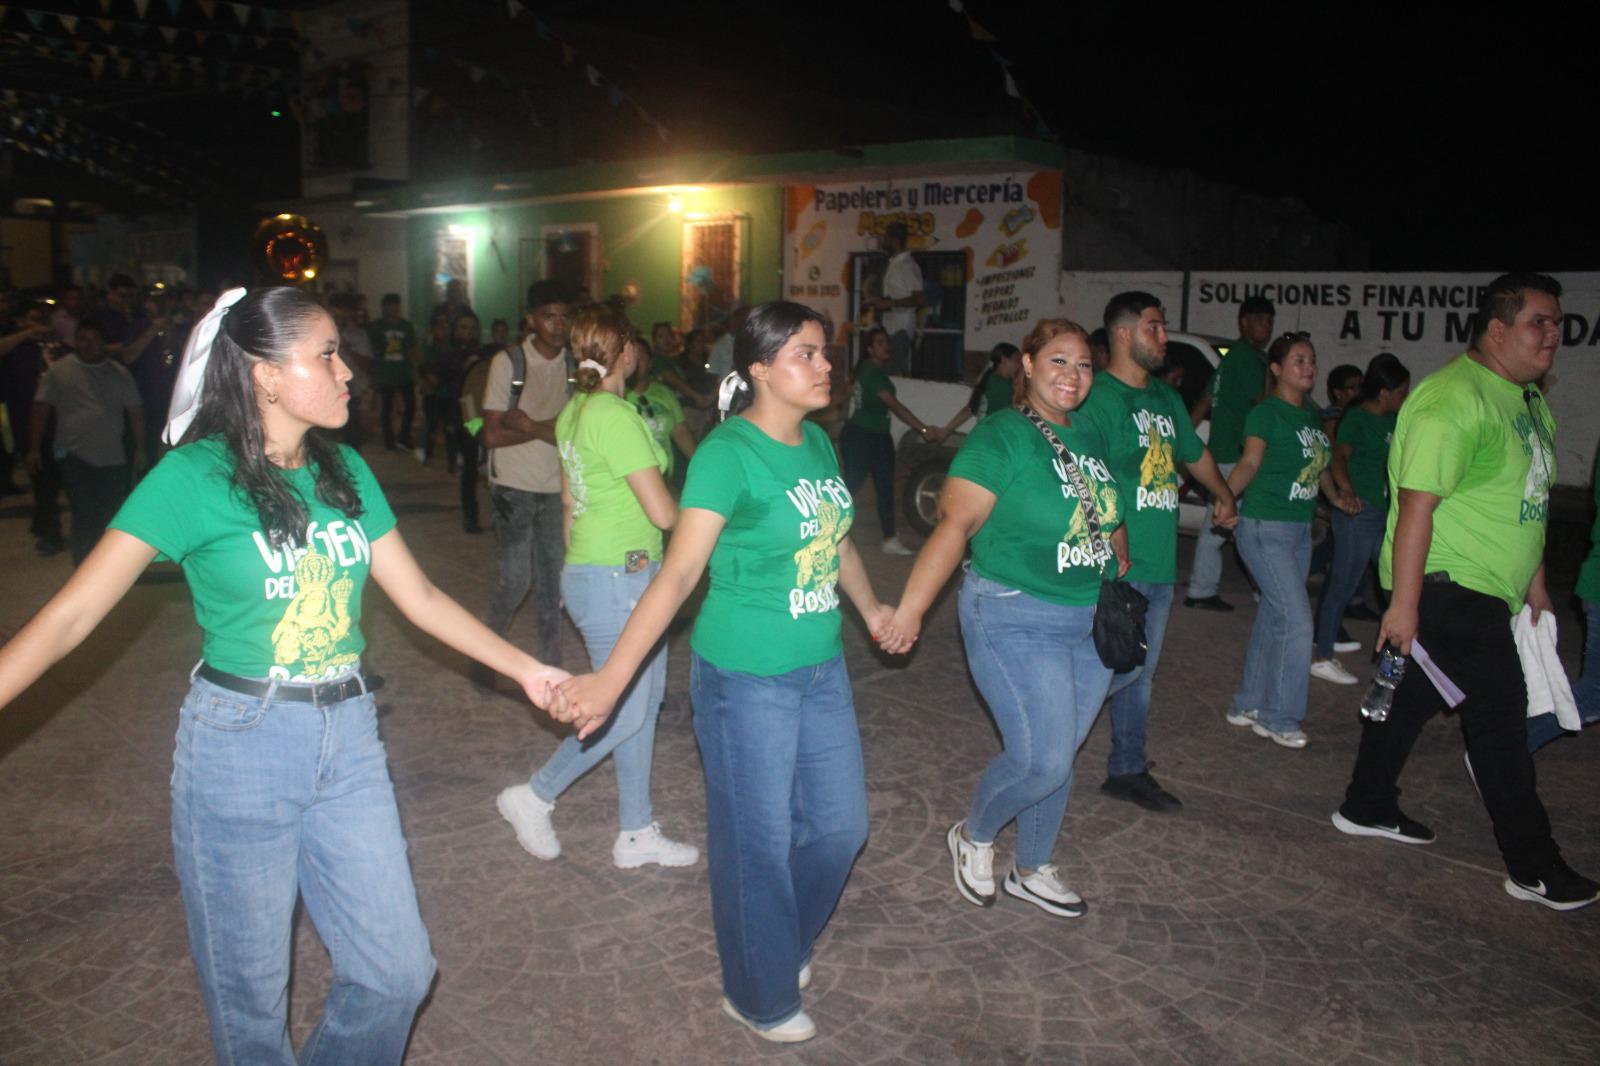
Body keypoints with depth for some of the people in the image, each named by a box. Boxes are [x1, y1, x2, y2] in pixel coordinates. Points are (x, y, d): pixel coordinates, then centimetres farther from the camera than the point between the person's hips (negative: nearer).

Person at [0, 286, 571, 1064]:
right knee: (250, 997, 11)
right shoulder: (193, 477, -11)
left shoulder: (346, 472, 4)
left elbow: (419, 598, 10)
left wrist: (523, 667, 9)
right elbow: (69, 617, -14)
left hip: (348, 739, 5)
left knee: (397, 971, 11)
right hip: (238, 744, -5)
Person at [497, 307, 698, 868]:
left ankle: (637, 834, 24)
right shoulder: (616, 416, -20)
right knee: (624, 713, 2)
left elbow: (570, 503, 17)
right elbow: (662, 512, -20)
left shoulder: (574, 411, 9)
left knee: (645, 701, 15)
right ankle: (533, 798, 18)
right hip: (618, 580, -10)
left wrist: (578, 573, 25)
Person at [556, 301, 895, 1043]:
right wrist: (611, 677, -27)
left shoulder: (818, 443, 5)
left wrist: (870, 608, 32)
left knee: (839, 825, 17)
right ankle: (761, 997, 32)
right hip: (746, 681, -7)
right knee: (758, 843, 8)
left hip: (822, 671, 8)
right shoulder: (728, 452, -17)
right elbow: (679, 572, -22)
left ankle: (784, 945, 44)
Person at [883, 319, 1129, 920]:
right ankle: (973, 836, 20)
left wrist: (1119, 556, 11)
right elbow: (955, 522, -22)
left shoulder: (1090, 440, 9)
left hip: (1091, 623, 7)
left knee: (1058, 757, 15)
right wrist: (911, 609, -27)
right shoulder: (1002, 437, -13)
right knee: (1042, 760, -10)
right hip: (1015, 620, -7)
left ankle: (1032, 871, 35)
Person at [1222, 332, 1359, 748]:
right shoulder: (1266, 413, -11)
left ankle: (1248, 705, 24)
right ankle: (1279, 717, 1)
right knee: (1297, 620, -11)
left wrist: (1336, 496, 26)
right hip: (1265, 529, -8)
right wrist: (1225, 496, -36)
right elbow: (1250, 462, -21)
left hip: (1300, 530, 8)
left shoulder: (1312, 413, 12)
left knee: (1273, 619, 13)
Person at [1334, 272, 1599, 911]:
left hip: (1483, 593, 9)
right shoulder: (1454, 399, -19)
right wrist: (1403, 603, -24)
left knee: (1411, 697, 17)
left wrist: (1535, 585, 23)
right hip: (1446, 587, -9)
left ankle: (1368, 809, 30)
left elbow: (1528, 504, 21)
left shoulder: (1528, 399, 13)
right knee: (1500, 715, -4)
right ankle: (1534, 869, 6)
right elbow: (1417, 502, -23)